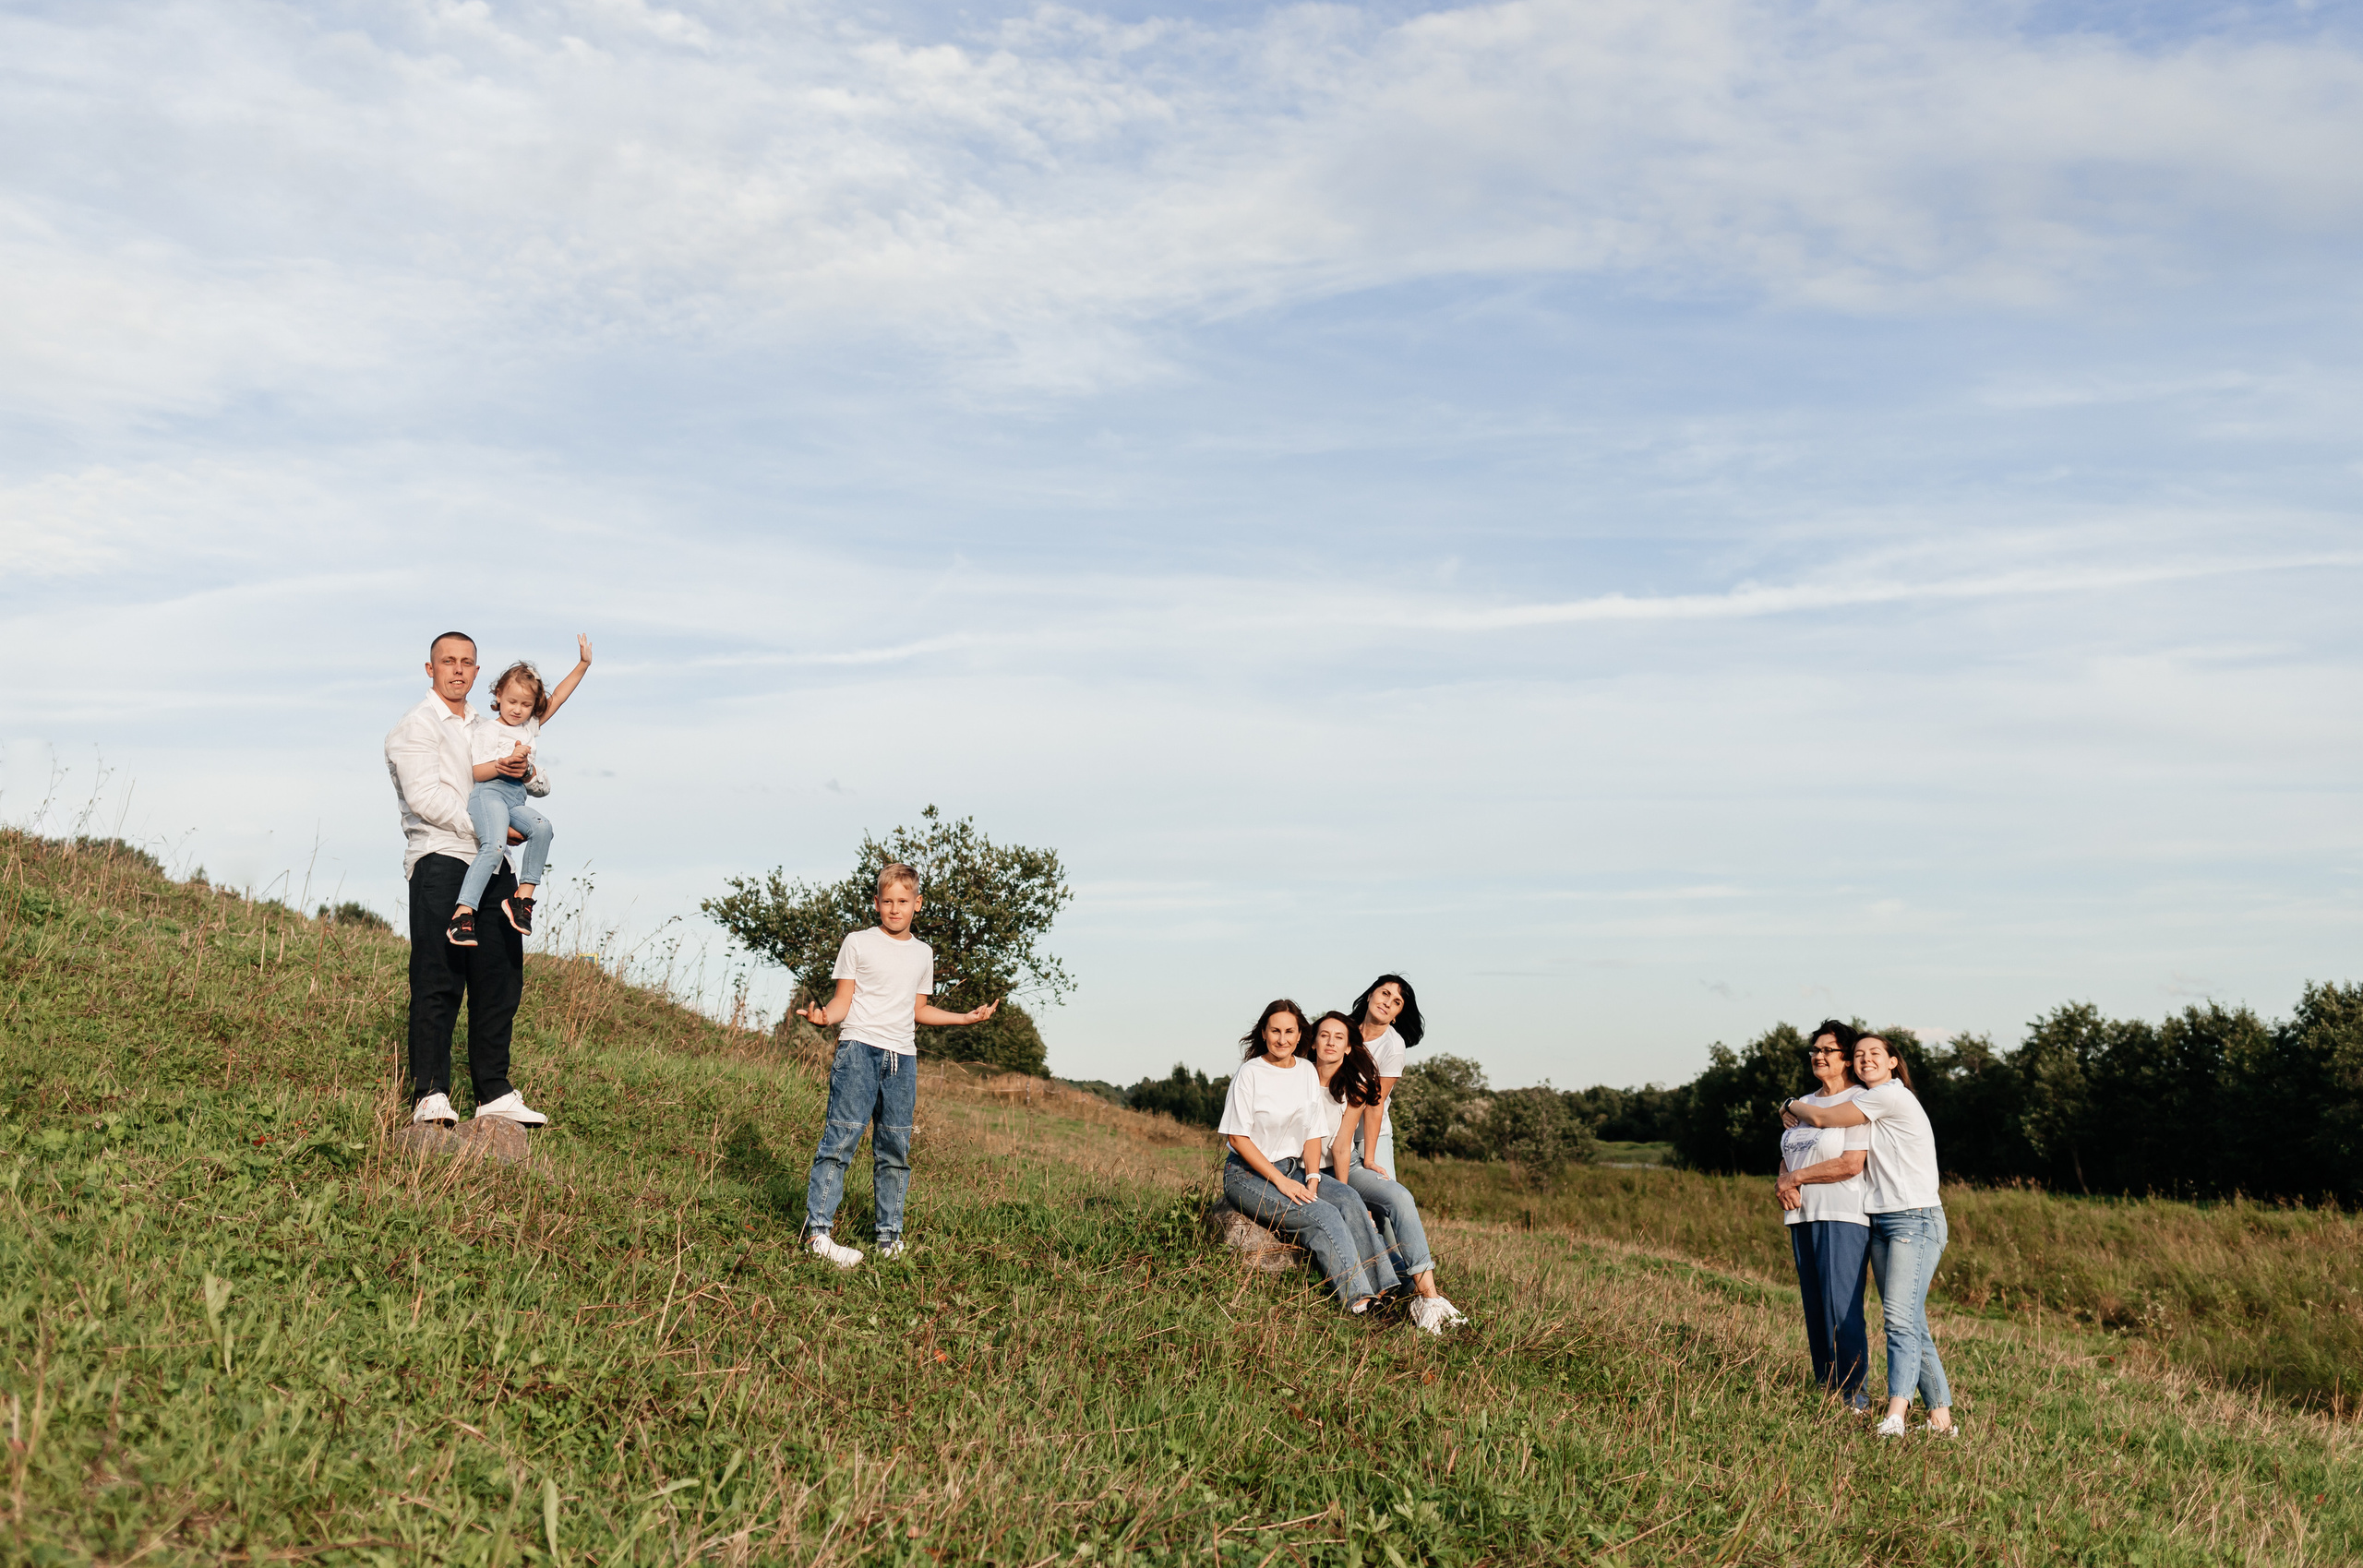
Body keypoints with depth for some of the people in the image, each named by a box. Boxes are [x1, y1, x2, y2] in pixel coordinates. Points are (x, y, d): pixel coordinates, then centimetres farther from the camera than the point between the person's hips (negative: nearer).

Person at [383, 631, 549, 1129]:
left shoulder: (489, 729, 24)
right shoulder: (415, 727, 2)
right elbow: (426, 798, -10)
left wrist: (523, 769, 0)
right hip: (440, 862, -6)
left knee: (500, 979, 4)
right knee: (438, 982, -9)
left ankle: (494, 1092, 9)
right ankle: (430, 1094, -6)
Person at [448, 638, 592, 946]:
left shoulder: (531, 727, 24)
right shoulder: (488, 731, 8)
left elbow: (557, 698, 19)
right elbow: (476, 772, 0)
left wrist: (583, 664, 13)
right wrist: (507, 761, -14)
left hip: (516, 799, 6)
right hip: (489, 793, -6)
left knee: (541, 826, -27)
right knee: (495, 846, -30)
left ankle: (523, 897, -25)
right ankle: (463, 913, -35)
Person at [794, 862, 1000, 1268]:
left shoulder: (923, 953, 18)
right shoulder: (858, 944, 5)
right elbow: (843, 1000, 2)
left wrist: (966, 1018, 17)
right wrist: (825, 1016, -19)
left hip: (902, 1055, 4)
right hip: (859, 1047, -4)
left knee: (895, 1147, 4)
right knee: (843, 1133, -15)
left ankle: (890, 1235, 12)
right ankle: (818, 1229, -15)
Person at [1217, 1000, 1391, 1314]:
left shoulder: (1307, 1071, 7)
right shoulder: (1250, 1074, -11)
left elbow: (1313, 1132, 10)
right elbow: (1237, 1137, -12)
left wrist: (1312, 1177, -7)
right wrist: (1280, 1181, -18)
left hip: (1293, 1169, 5)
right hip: (1248, 1174, -5)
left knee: (1348, 1200, -22)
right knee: (1324, 1216, -26)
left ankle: (1380, 1290, -23)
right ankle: (1357, 1300, -25)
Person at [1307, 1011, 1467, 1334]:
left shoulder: (1355, 1085, -2)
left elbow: (1341, 1145, -7)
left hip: (1346, 1166, 3)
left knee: (1398, 1196, -22)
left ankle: (1428, 1292, -29)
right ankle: (1414, 1295, -29)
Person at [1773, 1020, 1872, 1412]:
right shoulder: (1805, 1104, 19)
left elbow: (1851, 1164, -15)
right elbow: (1788, 1158, 22)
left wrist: (1797, 1177, -8)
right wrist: (1783, 1183, -1)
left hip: (1843, 1217, -8)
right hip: (1803, 1217, 8)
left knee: (1842, 1308, -10)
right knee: (1815, 1310, 7)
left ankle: (1854, 1398, -6)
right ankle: (1824, 1392, 11)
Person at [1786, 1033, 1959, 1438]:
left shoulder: (1892, 1095, -9)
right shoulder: (1869, 1102, 20)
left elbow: (1821, 1118, -6)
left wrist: (1792, 1105, 12)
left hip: (1916, 1220, -9)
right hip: (1881, 1222, 9)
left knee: (1900, 1317, -20)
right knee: (1911, 1324, 5)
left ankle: (1895, 1416, -30)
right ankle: (1941, 1418, 6)